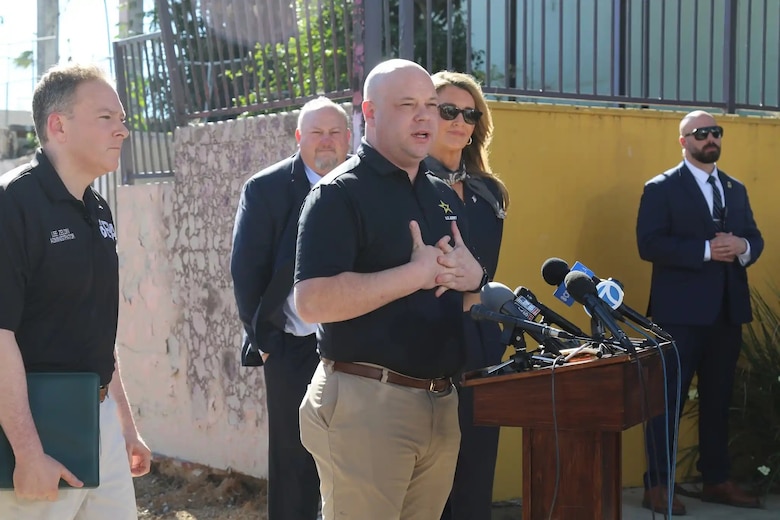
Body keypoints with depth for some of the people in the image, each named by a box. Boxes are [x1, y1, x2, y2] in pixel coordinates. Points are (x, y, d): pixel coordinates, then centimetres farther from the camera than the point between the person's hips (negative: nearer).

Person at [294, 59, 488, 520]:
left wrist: (473, 276, -1)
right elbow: (313, 302, -21)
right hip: (366, 402, -7)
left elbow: (467, 278, 23)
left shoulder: (445, 195, 14)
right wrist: (420, 273, -19)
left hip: (441, 403, 7)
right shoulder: (341, 193, -9)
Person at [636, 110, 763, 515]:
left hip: (727, 309, 6)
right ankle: (658, 485, 5)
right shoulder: (661, 188, -4)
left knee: (718, 398, 13)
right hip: (681, 311, -6)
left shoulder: (736, 189, 15)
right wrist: (706, 250, -20)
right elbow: (649, 244, -14)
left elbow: (755, 238, 13)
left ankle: (716, 480, 23)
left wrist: (742, 247, -11)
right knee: (669, 398, -2)